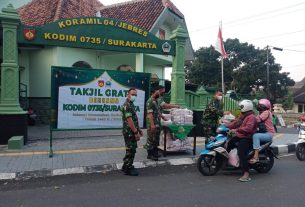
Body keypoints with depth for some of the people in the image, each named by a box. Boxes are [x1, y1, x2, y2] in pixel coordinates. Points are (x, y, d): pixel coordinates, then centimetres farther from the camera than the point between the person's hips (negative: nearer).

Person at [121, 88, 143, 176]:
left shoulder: (131, 105, 14)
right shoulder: (127, 105, -18)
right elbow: (129, 120, -23)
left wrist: (138, 129, 19)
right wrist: (136, 132, -23)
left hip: (132, 132, 10)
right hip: (129, 132, -10)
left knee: (132, 150, 16)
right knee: (130, 150, -1)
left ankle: (126, 166, 27)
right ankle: (128, 169, 10)